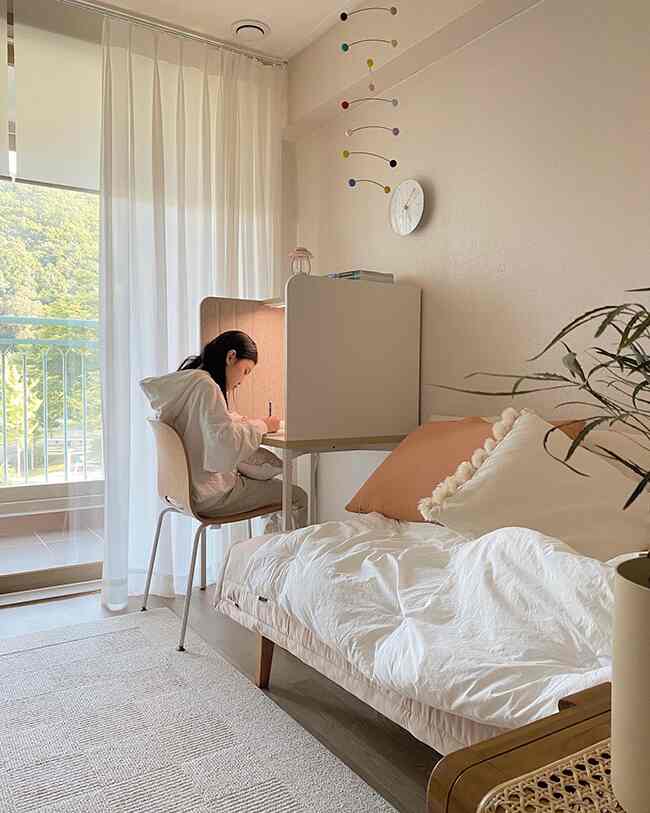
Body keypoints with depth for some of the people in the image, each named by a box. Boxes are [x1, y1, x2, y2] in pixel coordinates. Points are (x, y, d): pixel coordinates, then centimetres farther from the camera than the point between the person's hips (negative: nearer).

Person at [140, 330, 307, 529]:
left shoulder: (186, 380, 7)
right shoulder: (206, 386, -20)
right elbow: (228, 443, -32)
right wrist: (261, 425, -16)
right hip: (209, 497, -10)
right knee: (298, 498, -1)